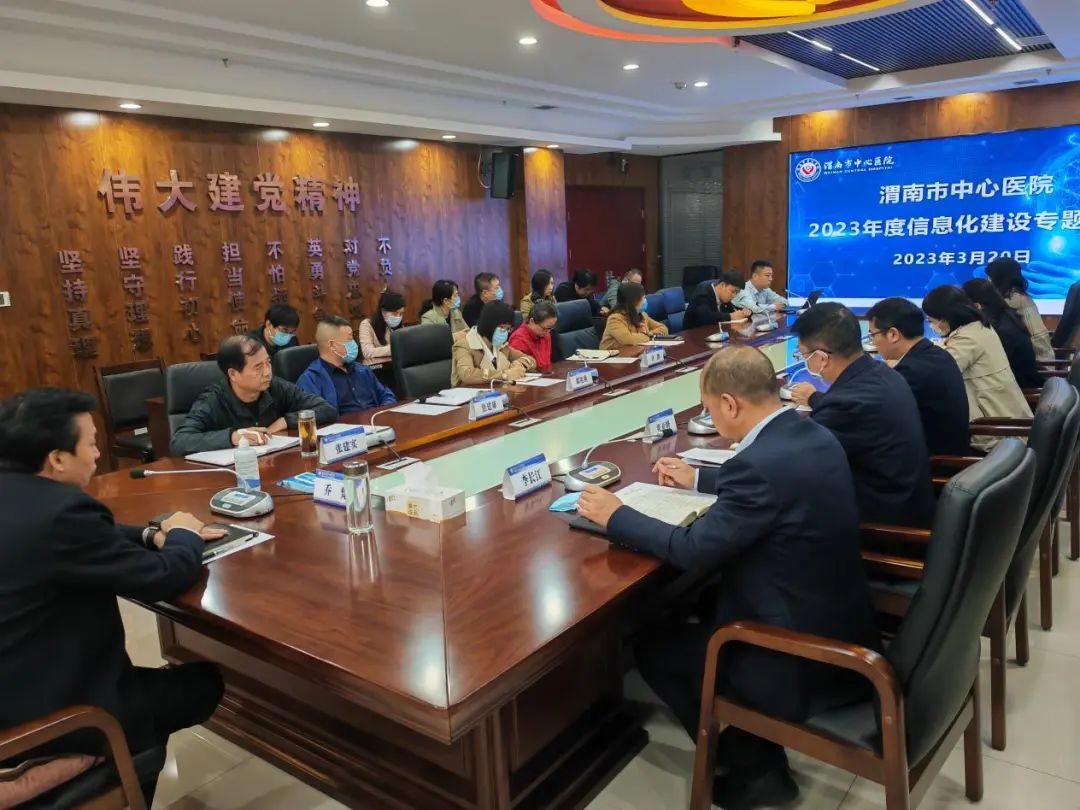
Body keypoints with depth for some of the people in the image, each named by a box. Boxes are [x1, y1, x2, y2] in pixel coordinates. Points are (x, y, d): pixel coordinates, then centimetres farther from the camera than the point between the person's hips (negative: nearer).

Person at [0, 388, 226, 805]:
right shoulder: (60, 510, -30)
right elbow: (163, 579, -21)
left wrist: (153, 535, 4)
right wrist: (184, 536, -1)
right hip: (43, 714, -9)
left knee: (154, 683, 28)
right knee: (204, 682, 10)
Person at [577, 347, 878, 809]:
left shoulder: (762, 461, -28)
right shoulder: (812, 435, 0)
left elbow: (695, 550, -21)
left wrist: (616, 516, -9)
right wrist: (699, 479, 28)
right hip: (841, 628, 9)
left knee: (653, 648, 7)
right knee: (706, 609, 25)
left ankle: (756, 768, 19)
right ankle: (755, 756, 30)